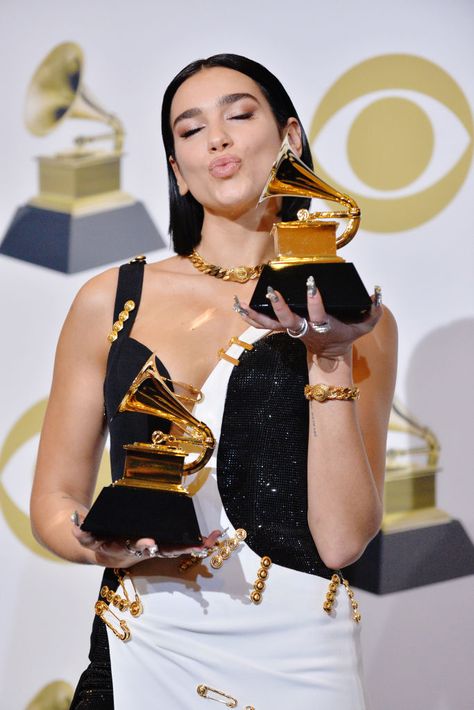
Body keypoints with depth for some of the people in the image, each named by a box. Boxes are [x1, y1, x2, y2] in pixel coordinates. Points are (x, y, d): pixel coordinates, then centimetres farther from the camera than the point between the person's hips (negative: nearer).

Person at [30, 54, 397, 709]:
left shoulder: (353, 320, 1)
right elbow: (56, 499, 7)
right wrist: (105, 545, -13)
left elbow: (342, 541, -8)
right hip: (141, 653, 1)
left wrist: (329, 362, -14)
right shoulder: (112, 301, 3)